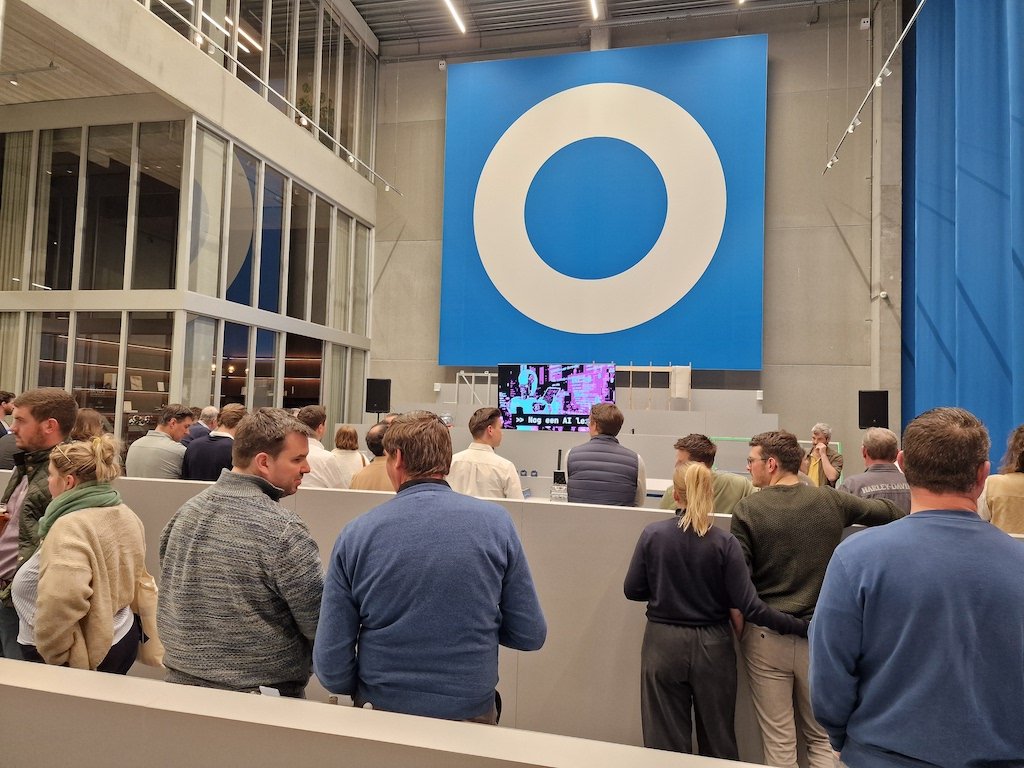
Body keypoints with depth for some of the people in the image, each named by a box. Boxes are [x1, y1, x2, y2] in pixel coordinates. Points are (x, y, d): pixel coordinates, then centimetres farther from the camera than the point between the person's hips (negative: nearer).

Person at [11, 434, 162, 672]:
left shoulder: (70, 529, -23)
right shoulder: (125, 515, 5)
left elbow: (60, 604, -32)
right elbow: (138, 579, 12)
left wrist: (51, 657, -19)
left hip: (86, 654, -8)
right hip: (122, 637, 8)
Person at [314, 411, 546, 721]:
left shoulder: (355, 534, -12)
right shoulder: (496, 521, -12)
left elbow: (331, 667, -10)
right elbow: (531, 635, -6)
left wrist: (372, 691, 10)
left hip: (382, 709, 0)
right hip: (472, 712, 0)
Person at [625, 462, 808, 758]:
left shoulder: (652, 534, -10)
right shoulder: (724, 542, -12)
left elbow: (632, 590, -3)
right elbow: (748, 606, -15)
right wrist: (802, 626, -6)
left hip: (663, 644, 0)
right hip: (712, 647, 0)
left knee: (666, 743, 12)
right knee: (718, 741, 19)